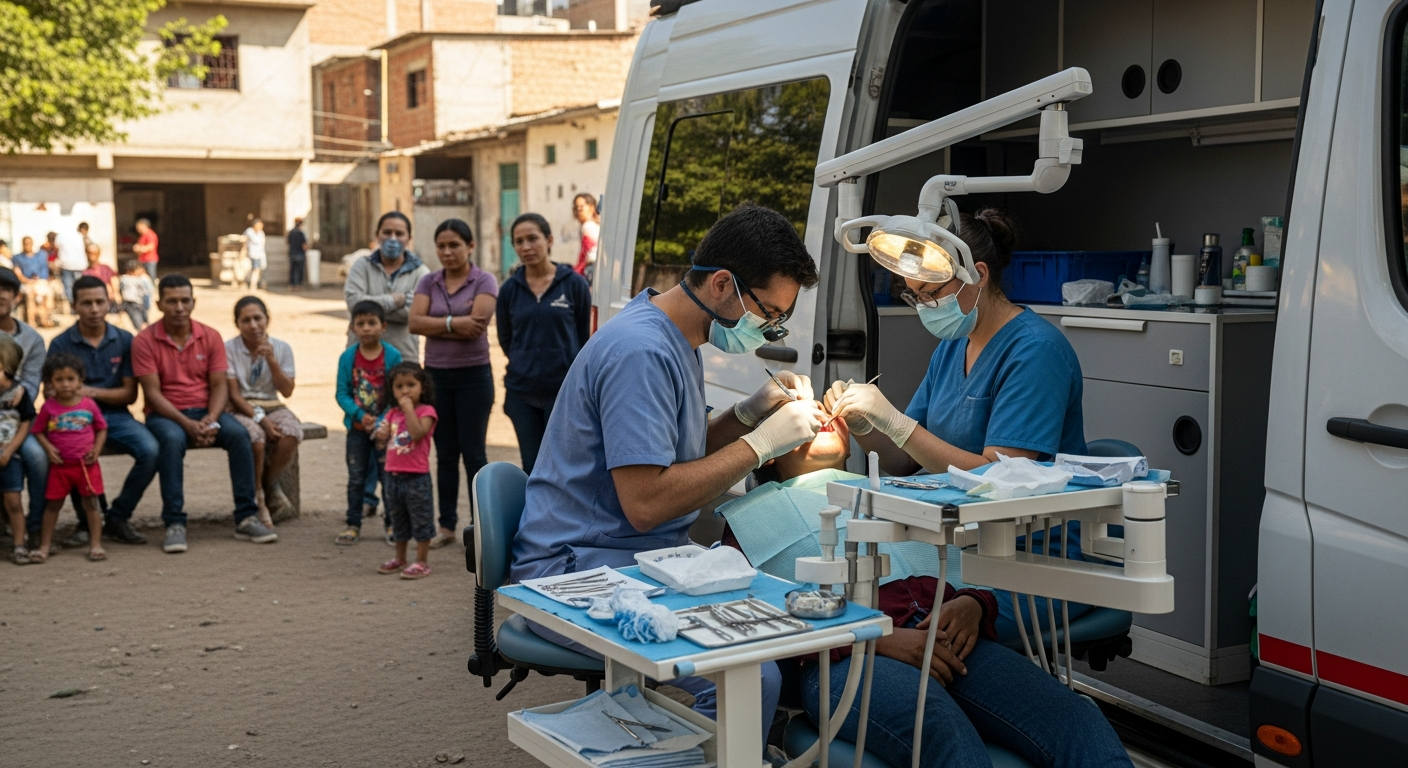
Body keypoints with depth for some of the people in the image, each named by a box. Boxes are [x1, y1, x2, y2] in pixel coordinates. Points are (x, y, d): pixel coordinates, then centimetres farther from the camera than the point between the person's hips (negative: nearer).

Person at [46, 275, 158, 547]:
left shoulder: (124, 340, 4)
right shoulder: (61, 344, 1)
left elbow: (130, 394, 3)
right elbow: (50, 392, 1)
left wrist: (93, 392, -13)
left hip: (115, 415, 2)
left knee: (150, 451, -27)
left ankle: (117, 518, -5)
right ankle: (88, 520, -8)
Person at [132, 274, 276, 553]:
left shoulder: (210, 337, 4)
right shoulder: (145, 341, -5)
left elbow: (219, 385, 1)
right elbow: (152, 393, -11)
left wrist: (210, 420, -18)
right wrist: (186, 423, -23)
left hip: (205, 411, 3)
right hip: (165, 414, -3)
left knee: (238, 434, -27)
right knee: (172, 440, -37)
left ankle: (246, 519, -21)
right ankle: (174, 523, -29)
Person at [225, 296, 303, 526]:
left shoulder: (282, 348, 5)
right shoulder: (228, 349, -3)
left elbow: (287, 391, -2)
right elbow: (233, 394, -8)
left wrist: (271, 360, -12)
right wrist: (260, 418, -19)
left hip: (272, 407, 3)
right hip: (240, 410, -3)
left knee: (290, 434, -31)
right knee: (255, 436, -37)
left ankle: (269, 485, -1)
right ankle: (257, 495, -11)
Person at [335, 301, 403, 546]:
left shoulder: (393, 356, -9)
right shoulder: (347, 357, -4)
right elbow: (342, 393, -4)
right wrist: (360, 415, -19)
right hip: (357, 427, 2)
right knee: (356, 478, 9)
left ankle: (392, 525, 17)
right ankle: (353, 524, 19)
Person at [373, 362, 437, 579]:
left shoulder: (426, 411, -8)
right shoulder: (392, 413, 10)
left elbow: (418, 433, -27)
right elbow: (383, 445, 16)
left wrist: (408, 408, -22)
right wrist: (382, 436, -7)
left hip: (416, 477, -7)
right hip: (393, 475, 7)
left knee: (420, 519, 0)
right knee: (397, 519, 18)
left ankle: (422, 562, 8)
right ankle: (400, 559, 30)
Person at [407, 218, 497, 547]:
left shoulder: (484, 282, -4)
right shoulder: (429, 282, 7)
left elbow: (476, 325, -18)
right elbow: (415, 323, -7)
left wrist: (435, 326, -11)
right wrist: (454, 323, -16)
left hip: (473, 375, -4)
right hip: (436, 375, 4)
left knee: (473, 453, 0)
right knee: (445, 454, 10)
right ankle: (447, 525, 17)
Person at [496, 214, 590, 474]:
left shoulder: (574, 284, -5)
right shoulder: (510, 289, 2)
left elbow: (584, 336, 5)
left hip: (564, 391, -2)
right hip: (522, 393, 2)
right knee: (531, 468, 8)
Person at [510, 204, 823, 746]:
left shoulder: (677, 340, 12)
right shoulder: (642, 352, -20)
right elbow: (645, 502, -24)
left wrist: (750, 411, 3)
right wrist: (759, 443, -17)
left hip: (643, 558, 10)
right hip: (577, 571, -10)